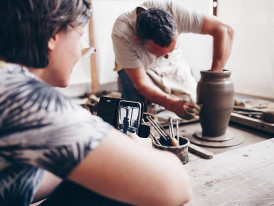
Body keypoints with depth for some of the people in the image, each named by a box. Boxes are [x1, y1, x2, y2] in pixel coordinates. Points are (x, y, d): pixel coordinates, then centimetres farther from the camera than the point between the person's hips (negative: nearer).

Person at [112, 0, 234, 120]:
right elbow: (141, 83, -31)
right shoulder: (121, 34, -38)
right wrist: (172, 104, -47)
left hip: (172, 64, 2)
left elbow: (224, 31, -33)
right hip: (138, 68, -2)